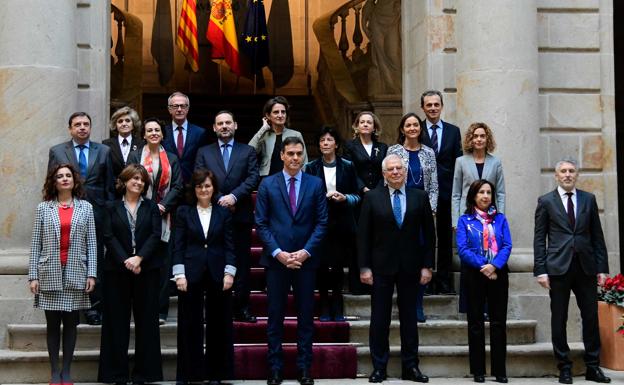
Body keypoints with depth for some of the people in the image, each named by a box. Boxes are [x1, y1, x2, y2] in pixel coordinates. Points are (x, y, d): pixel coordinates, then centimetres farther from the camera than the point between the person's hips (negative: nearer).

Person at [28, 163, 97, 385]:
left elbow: (91, 243, 4)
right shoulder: (43, 208, 4)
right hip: (50, 274, 0)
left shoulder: (85, 208, 6)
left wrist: (91, 274, -3)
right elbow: (36, 243, 3)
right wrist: (33, 275, -3)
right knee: (52, 323, 4)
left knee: (70, 323, 4)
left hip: (76, 274, 0)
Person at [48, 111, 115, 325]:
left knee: (95, 261, 1)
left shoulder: (103, 151, 10)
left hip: (96, 212, 0)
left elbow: (110, 185, 9)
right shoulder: (57, 151, 9)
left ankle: (94, 307, 6)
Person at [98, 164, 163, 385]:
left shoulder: (151, 207, 11)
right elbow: (108, 237, -2)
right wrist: (125, 261, -14)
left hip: (147, 268, 1)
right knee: (117, 321, 0)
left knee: (146, 320, 1)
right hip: (117, 269, -1)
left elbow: (156, 235, -1)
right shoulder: (112, 208, 8)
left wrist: (139, 258, -14)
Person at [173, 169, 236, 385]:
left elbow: (229, 245, 4)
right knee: (190, 325, 2)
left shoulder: (224, 212, 6)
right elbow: (178, 245, 1)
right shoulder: (184, 212, 5)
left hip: (218, 274, 1)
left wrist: (229, 272, -5)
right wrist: (179, 274, -7)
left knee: (218, 325, 5)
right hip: (191, 274, -1)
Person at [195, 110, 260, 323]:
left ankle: (242, 308, 6)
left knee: (242, 264, 1)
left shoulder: (248, 151, 11)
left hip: (241, 216, 0)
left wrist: (234, 196, -15)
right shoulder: (204, 152, 12)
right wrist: (219, 199, -11)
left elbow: (253, 178, -1)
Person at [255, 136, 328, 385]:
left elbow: (322, 222, 2)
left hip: (305, 259, 1)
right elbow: (261, 223, 0)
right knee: (275, 316, 4)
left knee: (306, 315, 5)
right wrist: (278, 252, -10)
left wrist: (306, 251, -9)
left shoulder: (316, 184, 4)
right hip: (276, 259, -1)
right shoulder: (267, 185, 3)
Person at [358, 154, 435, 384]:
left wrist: (427, 266, 0)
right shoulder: (372, 198, 0)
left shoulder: (419, 197, 3)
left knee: (409, 317, 7)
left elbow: (428, 234, 5)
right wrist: (364, 267, -6)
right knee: (379, 319, 3)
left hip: (410, 267, 1)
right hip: (381, 267, -1)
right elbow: (363, 235, -1)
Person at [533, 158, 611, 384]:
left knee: (591, 317, 4)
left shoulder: (589, 199, 9)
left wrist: (602, 267, 4)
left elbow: (597, 236, 10)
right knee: (559, 320, 3)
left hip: (586, 267, 2)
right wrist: (540, 270, -6)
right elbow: (539, 238, 1)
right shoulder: (546, 202, 3)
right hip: (558, 268, -2)